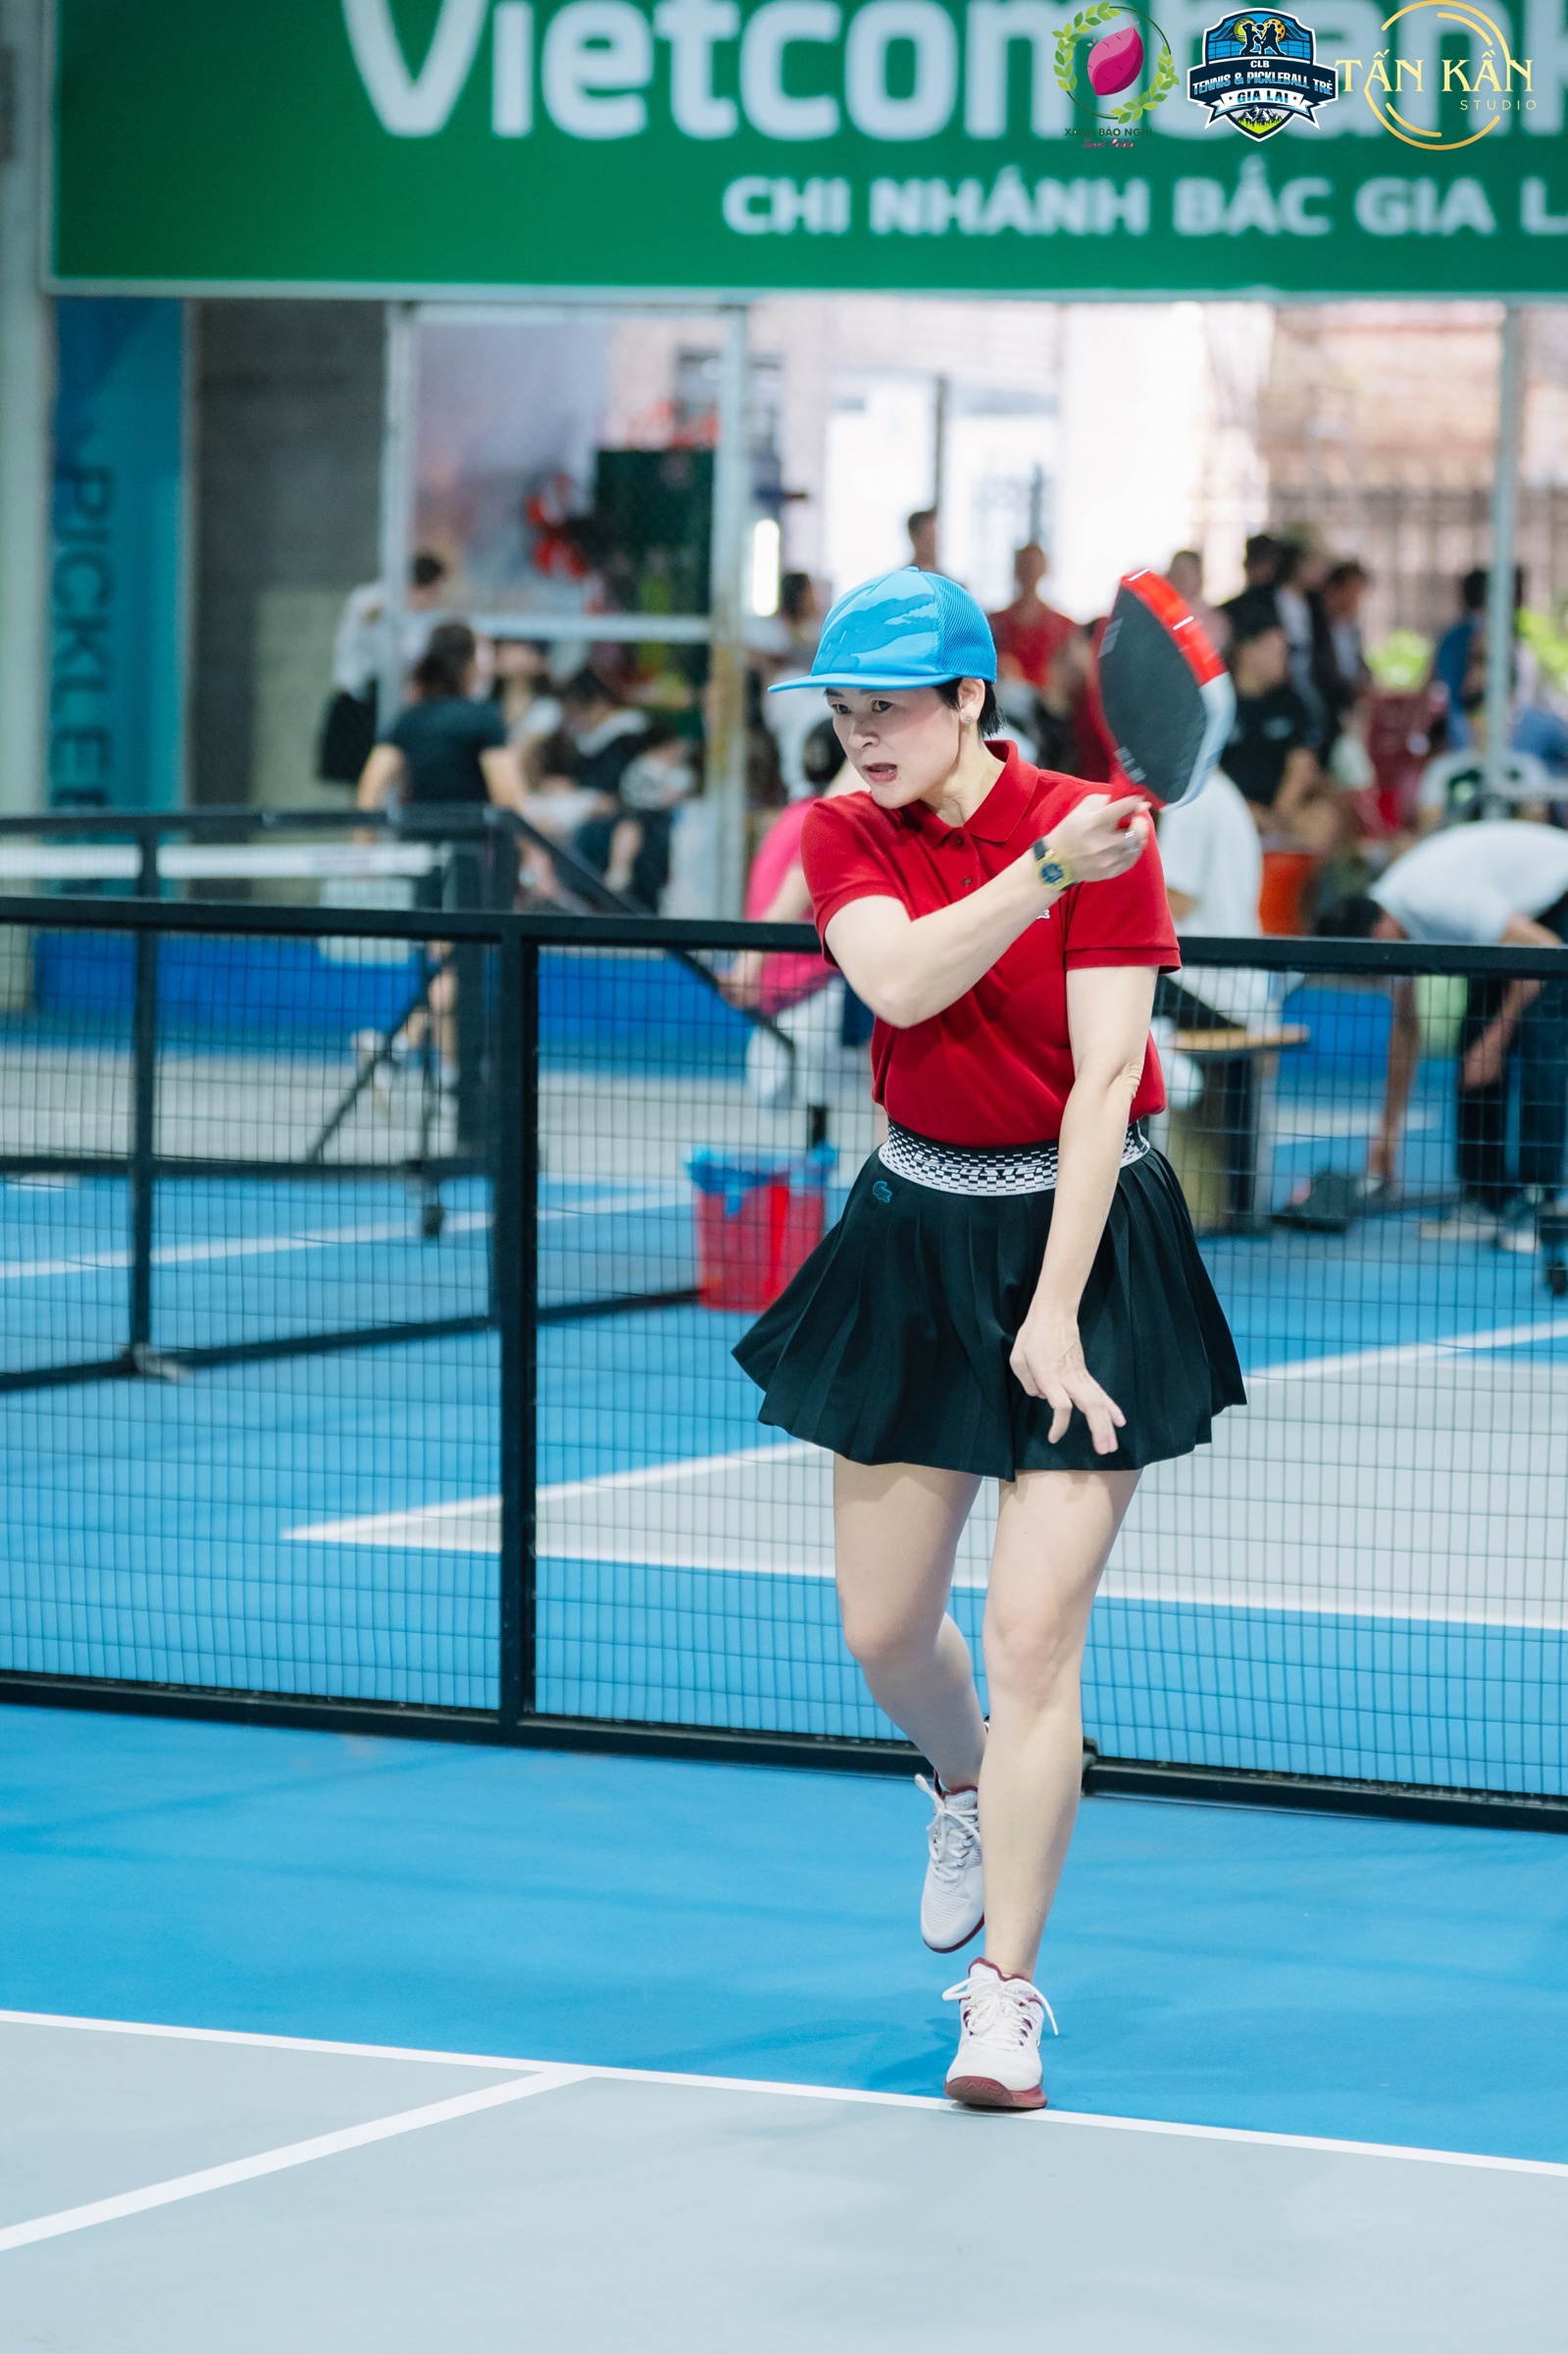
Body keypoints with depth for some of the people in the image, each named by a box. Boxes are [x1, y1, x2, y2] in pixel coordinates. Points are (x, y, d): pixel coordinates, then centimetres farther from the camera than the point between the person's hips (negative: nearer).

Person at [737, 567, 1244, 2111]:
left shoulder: (1097, 834, -13)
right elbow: (900, 980, -21)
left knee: (1031, 1633, -10)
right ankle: (965, 1792, 44)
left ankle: (1006, 1995, -1)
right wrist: (1044, 874, -29)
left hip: (1085, 1234, -4)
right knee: (883, 1628, 9)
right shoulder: (843, 837, -1)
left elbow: (1106, 1078, -18)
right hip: (915, 1237, 4)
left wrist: (1056, 1313, -22)